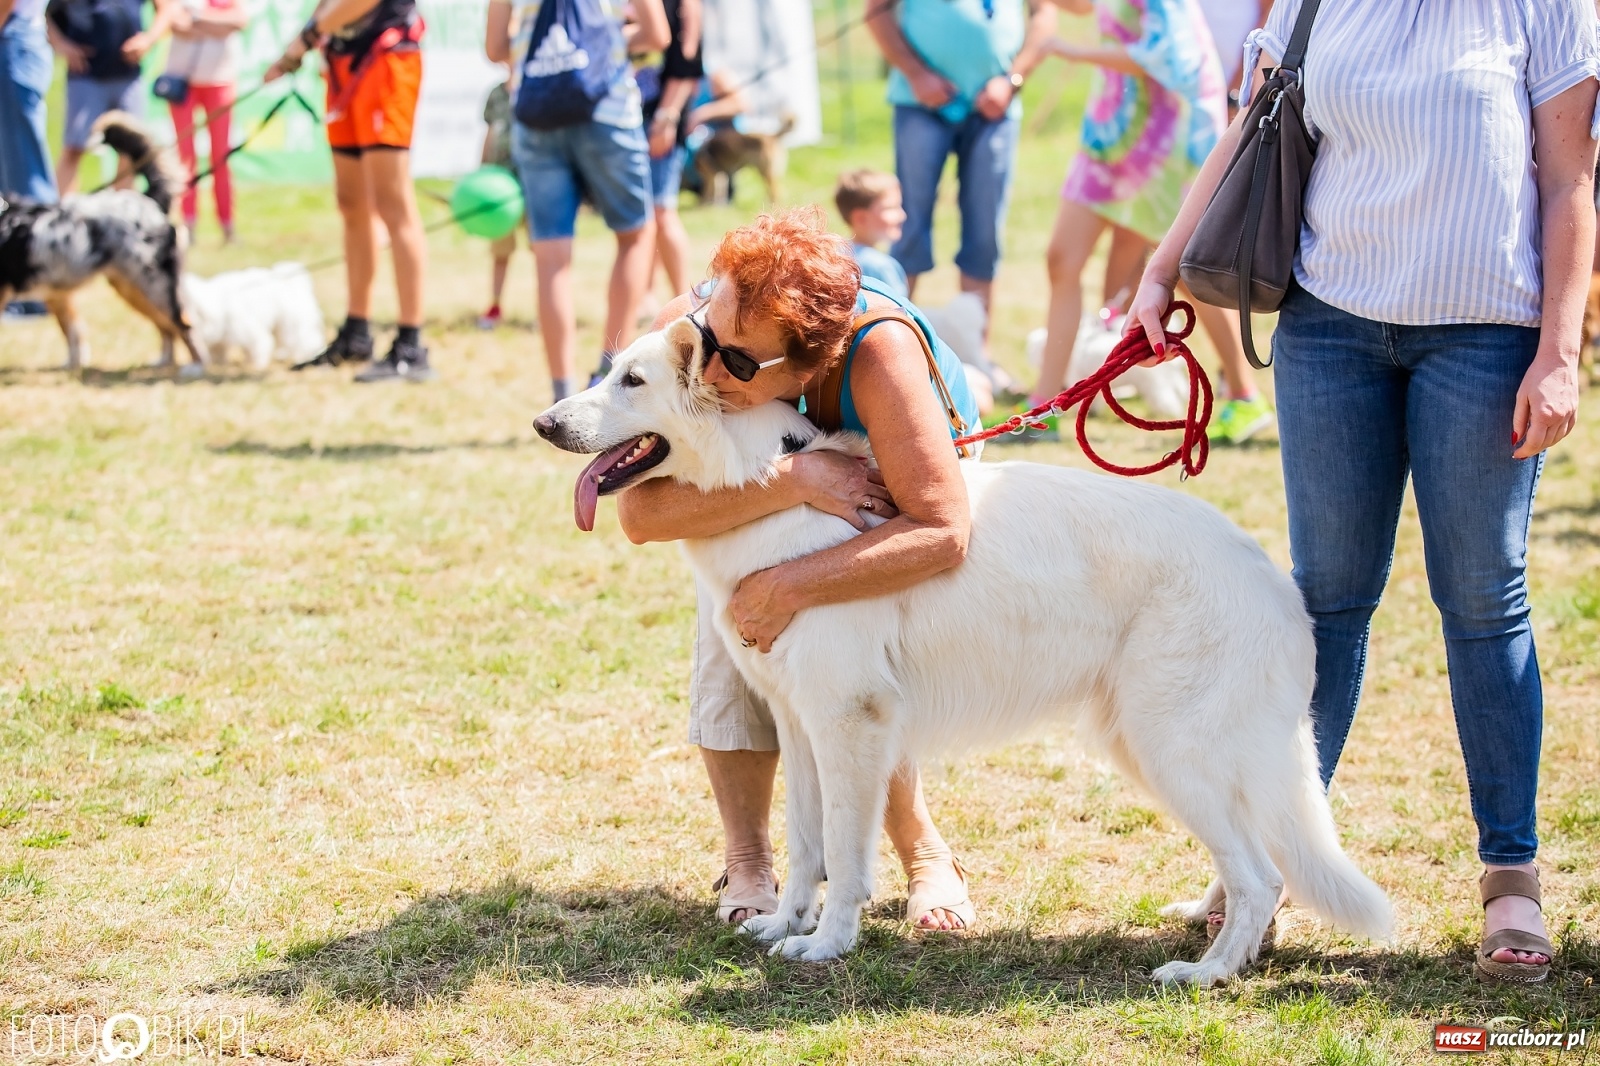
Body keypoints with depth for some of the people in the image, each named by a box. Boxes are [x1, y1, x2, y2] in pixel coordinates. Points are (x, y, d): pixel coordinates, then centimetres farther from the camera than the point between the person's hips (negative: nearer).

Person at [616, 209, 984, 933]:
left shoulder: (877, 350, -47)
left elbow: (943, 532, -49)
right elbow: (640, 511, -44)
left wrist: (795, 588, -49)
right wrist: (793, 481, -52)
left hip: (883, 504, -3)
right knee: (732, 658, -16)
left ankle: (925, 854, 5)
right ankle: (747, 867, 5)